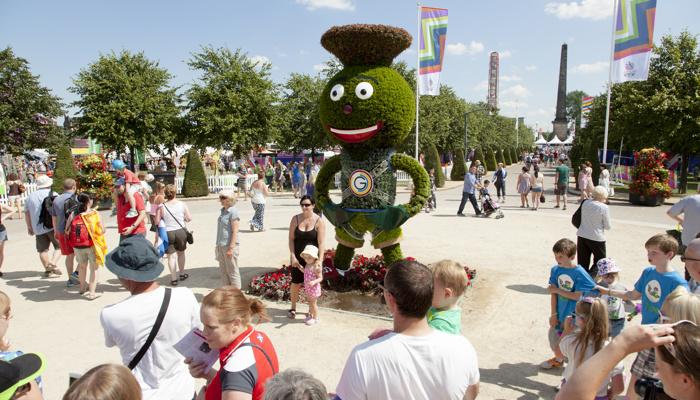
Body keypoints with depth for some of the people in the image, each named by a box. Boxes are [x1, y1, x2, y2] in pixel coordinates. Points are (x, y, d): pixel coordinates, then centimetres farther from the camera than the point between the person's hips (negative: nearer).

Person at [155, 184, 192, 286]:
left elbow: (157, 222, -7)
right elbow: (189, 218, -6)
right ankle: (182, 274, 30)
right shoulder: (182, 204, -6)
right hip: (181, 231, 2)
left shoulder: (161, 207, -9)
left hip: (167, 233, -1)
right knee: (181, 253, 21)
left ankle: (174, 279, 8)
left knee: (171, 256, 5)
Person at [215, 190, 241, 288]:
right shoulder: (223, 211, 13)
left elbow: (235, 232, -17)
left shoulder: (233, 212, -13)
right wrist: (218, 245, 20)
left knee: (232, 271, 0)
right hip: (221, 246, 8)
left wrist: (231, 248, -20)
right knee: (223, 271, 13)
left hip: (229, 245, -8)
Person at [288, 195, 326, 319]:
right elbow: (291, 239, -1)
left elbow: (321, 243, -14)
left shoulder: (319, 221, -10)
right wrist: (293, 257, -9)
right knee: (295, 283, 6)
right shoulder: (295, 219, -2)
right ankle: (293, 308, 26)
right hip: (297, 257, 2)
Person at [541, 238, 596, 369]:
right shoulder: (555, 270, -6)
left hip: (573, 315, -5)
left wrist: (557, 290, -15)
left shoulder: (579, 273, -19)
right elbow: (553, 293, -4)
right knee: (554, 336, 20)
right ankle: (558, 359, 47)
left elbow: (577, 296, -19)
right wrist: (553, 314, -3)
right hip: (559, 313, 5)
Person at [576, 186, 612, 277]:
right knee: (599, 262, 12)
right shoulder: (604, 207, -13)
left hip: (582, 236, 4)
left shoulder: (585, 203, 1)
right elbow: (608, 226, -5)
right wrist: (610, 223, 16)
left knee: (583, 263, 12)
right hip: (596, 238, -4)